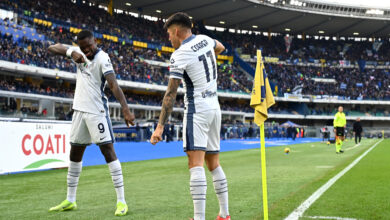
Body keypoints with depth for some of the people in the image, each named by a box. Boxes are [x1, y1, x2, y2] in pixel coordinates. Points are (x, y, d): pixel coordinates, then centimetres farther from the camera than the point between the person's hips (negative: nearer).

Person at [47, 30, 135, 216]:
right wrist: (71, 53, -8)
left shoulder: (102, 58, -14)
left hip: (97, 112, -7)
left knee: (108, 151, -11)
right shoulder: (79, 53, 7)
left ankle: (121, 201, -8)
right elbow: (52, 48, 12)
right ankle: (70, 200, 25)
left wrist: (125, 109, -37)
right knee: (75, 154, 13)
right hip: (79, 110, 7)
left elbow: (114, 85, -25)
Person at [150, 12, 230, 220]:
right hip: (215, 108, 8)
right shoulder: (205, 39, 8)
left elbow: (170, 95, -14)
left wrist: (160, 127, -13)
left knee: (195, 164, -14)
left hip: (197, 109, -8)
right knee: (214, 164, 14)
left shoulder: (178, 56, -11)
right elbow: (220, 48, 33)